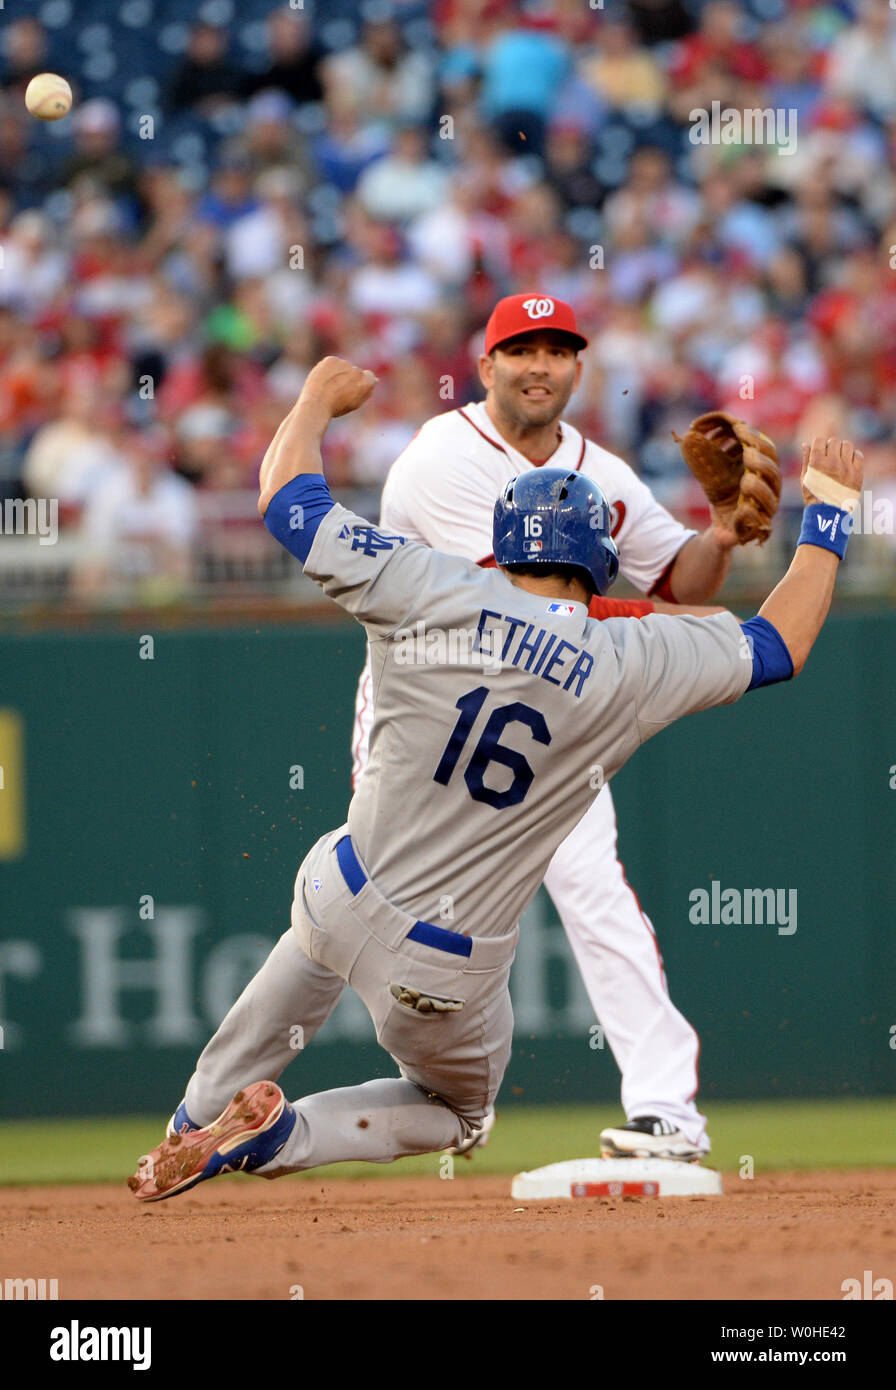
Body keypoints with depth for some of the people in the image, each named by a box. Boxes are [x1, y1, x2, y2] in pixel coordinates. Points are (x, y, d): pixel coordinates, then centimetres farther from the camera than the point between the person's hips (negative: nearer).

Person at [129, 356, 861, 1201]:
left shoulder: (425, 593, -11)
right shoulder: (635, 663, -12)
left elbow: (284, 494, -2)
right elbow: (782, 644, 2)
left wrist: (318, 399, 17)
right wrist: (827, 519, 16)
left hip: (344, 895, 2)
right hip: (447, 973, -2)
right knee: (456, 1112, 27)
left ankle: (200, 1119, 44)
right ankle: (277, 1136, 2)